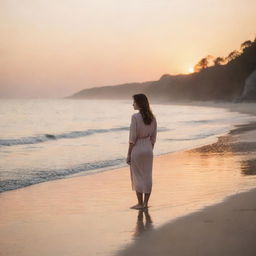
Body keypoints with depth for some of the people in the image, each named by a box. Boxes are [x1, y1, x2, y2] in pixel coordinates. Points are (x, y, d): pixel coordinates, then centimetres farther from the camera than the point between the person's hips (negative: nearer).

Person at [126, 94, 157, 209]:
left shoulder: (135, 117, -15)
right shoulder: (152, 117, 4)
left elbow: (132, 138, -15)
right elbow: (153, 138, 8)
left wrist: (128, 154, -8)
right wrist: (150, 151, 17)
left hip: (137, 149, -6)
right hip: (148, 149, 6)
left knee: (137, 177, 3)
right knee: (147, 177, 9)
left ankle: (140, 204, 8)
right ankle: (145, 203, 15)